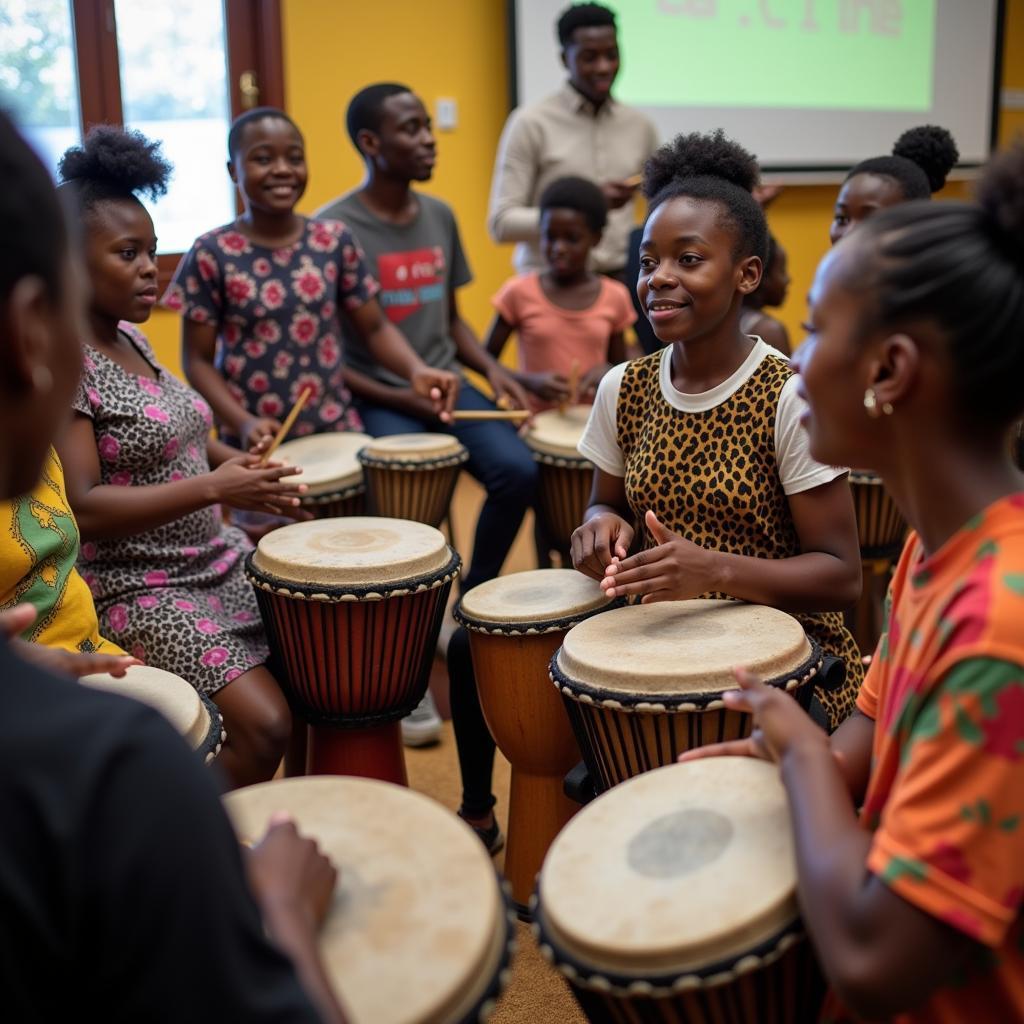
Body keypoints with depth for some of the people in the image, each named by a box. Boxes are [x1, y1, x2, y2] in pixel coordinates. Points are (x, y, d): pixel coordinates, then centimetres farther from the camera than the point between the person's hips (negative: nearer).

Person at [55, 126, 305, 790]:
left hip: (217, 562, 9)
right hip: (137, 590, -9)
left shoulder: (131, 337, 8)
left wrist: (231, 462, 6)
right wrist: (212, 488, -29)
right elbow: (82, 507, -24)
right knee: (265, 725, -19)